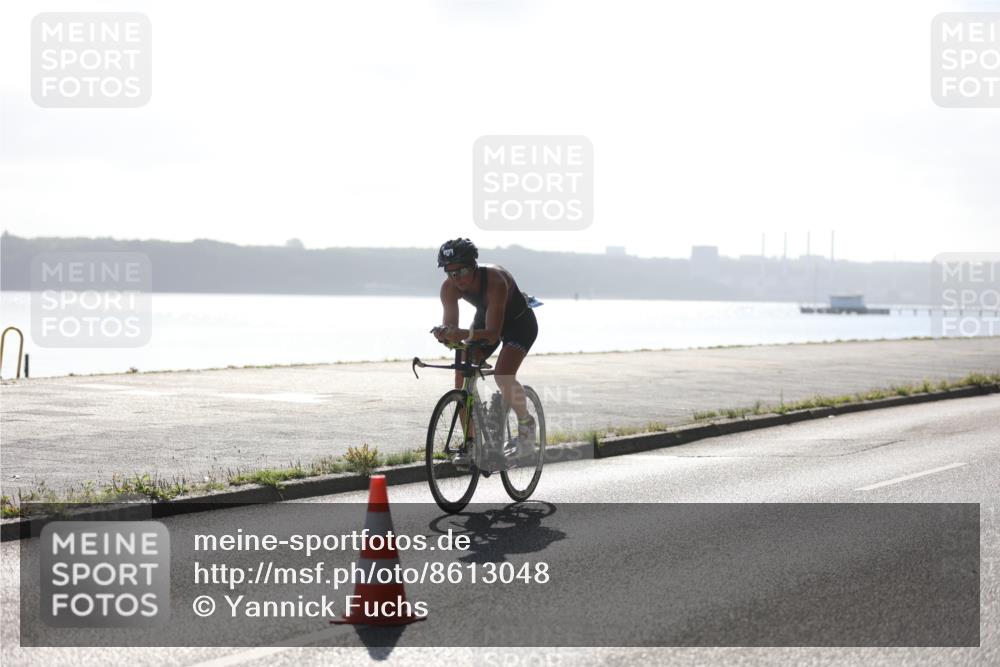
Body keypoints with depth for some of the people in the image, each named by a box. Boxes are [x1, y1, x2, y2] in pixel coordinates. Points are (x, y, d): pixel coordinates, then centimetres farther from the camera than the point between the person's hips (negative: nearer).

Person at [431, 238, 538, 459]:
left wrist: (465, 334, -60)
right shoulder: (449, 287, -22)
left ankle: (526, 424, -1)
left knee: (502, 375, -27)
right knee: (462, 374, -13)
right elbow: (450, 324, -25)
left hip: (519, 321, -6)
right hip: (485, 318, 6)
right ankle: (470, 440, -3)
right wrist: (444, 334, -49)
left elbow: (493, 333, -43)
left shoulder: (495, 281, -39)